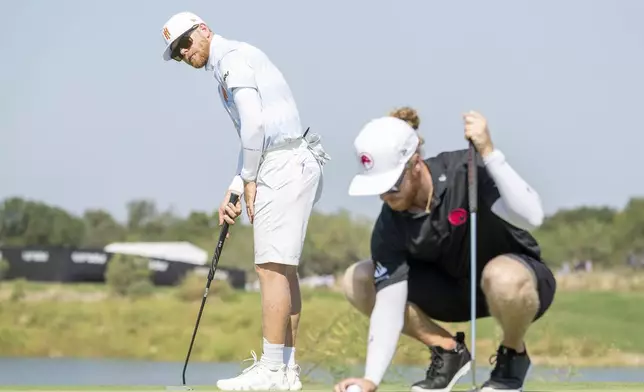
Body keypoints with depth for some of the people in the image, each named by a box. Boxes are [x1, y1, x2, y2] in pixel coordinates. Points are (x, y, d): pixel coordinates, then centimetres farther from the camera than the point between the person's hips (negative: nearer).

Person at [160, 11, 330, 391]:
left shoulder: (232, 57, -8)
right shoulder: (233, 65, 24)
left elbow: (254, 123, -20)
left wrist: (249, 180, -10)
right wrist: (232, 192, 18)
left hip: (283, 167, -11)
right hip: (289, 164, 11)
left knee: (272, 267, -11)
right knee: (284, 269, 11)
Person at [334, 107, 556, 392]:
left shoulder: (466, 171, -28)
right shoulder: (389, 228, -19)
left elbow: (531, 217, -41)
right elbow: (388, 305, -22)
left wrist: (488, 153, -47)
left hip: (522, 280, -4)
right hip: (455, 290, 4)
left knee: (503, 277, -43)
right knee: (357, 281, -14)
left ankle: (513, 355, -8)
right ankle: (448, 351, 2)